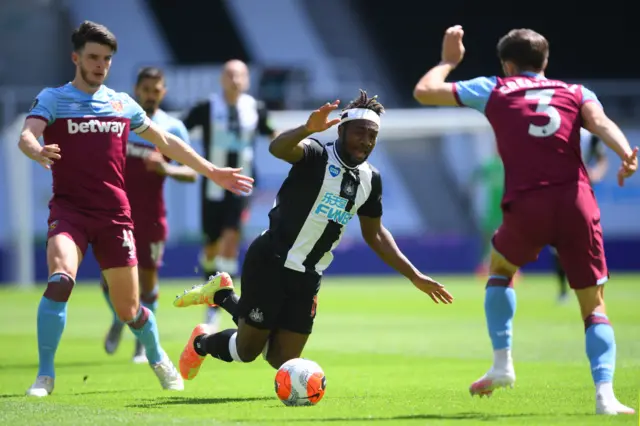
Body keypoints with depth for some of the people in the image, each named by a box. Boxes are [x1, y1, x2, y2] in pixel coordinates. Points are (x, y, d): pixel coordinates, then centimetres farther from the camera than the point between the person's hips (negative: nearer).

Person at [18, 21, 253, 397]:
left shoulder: (122, 103, 13)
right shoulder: (53, 99, 3)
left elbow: (167, 142, 23)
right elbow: (27, 136, -15)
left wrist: (212, 172, 21)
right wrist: (38, 152, -39)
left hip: (115, 214, 3)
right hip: (70, 210, -3)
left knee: (129, 309, 7)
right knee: (60, 280, -29)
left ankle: (159, 359, 37)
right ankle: (45, 375, -20)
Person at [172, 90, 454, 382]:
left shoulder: (370, 180, 4)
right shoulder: (317, 157, -16)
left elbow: (375, 234, 17)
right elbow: (278, 148, -39)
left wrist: (415, 276, 12)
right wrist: (308, 129, -59)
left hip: (307, 278, 7)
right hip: (270, 262, -6)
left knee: (282, 360, 5)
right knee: (246, 352, -1)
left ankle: (223, 296, 28)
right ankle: (203, 342, 35)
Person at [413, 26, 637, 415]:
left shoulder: (494, 90, 17)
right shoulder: (576, 93, 19)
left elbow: (424, 91, 20)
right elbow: (600, 122, -4)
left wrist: (449, 60, 38)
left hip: (526, 207, 0)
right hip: (577, 204, 0)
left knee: (501, 268, 31)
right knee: (595, 306, 9)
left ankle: (503, 363, 18)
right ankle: (605, 394, -11)